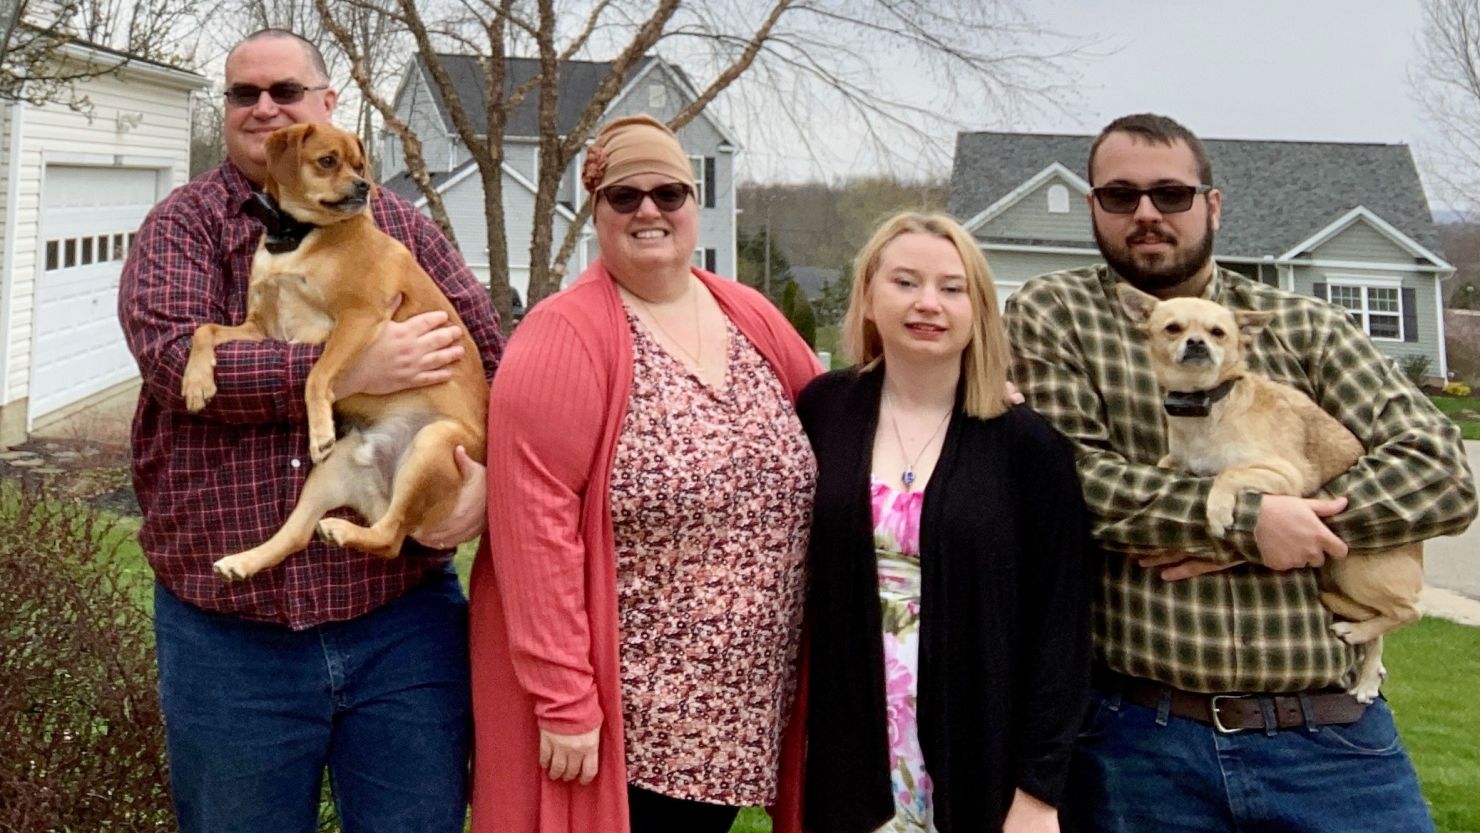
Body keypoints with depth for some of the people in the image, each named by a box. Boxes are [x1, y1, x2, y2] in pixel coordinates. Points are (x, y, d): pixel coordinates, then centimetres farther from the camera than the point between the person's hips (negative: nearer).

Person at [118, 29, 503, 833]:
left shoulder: (398, 225, 8)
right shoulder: (181, 225, 4)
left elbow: (494, 365, 3)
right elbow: (171, 355, -15)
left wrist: (489, 476, -16)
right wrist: (353, 370, -21)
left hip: (401, 621, 1)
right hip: (225, 636, 0)